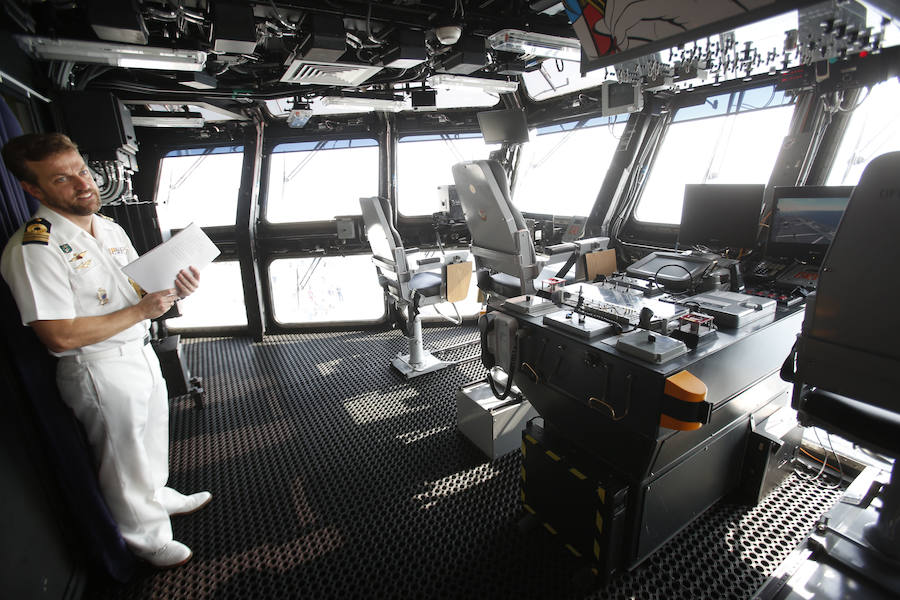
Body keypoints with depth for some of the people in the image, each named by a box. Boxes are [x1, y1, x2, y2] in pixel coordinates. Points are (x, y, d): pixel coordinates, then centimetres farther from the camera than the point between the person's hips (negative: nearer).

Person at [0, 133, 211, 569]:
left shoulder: (108, 227, 4)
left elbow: (139, 285, 13)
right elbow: (60, 336, -24)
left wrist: (174, 288, -8)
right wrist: (142, 310, -21)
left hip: (142, 353, 7)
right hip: (101, 372, -7)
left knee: (151, 441, 26)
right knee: (124, 459, 13)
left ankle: (158, 497, 52)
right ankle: (146, 537, 37)